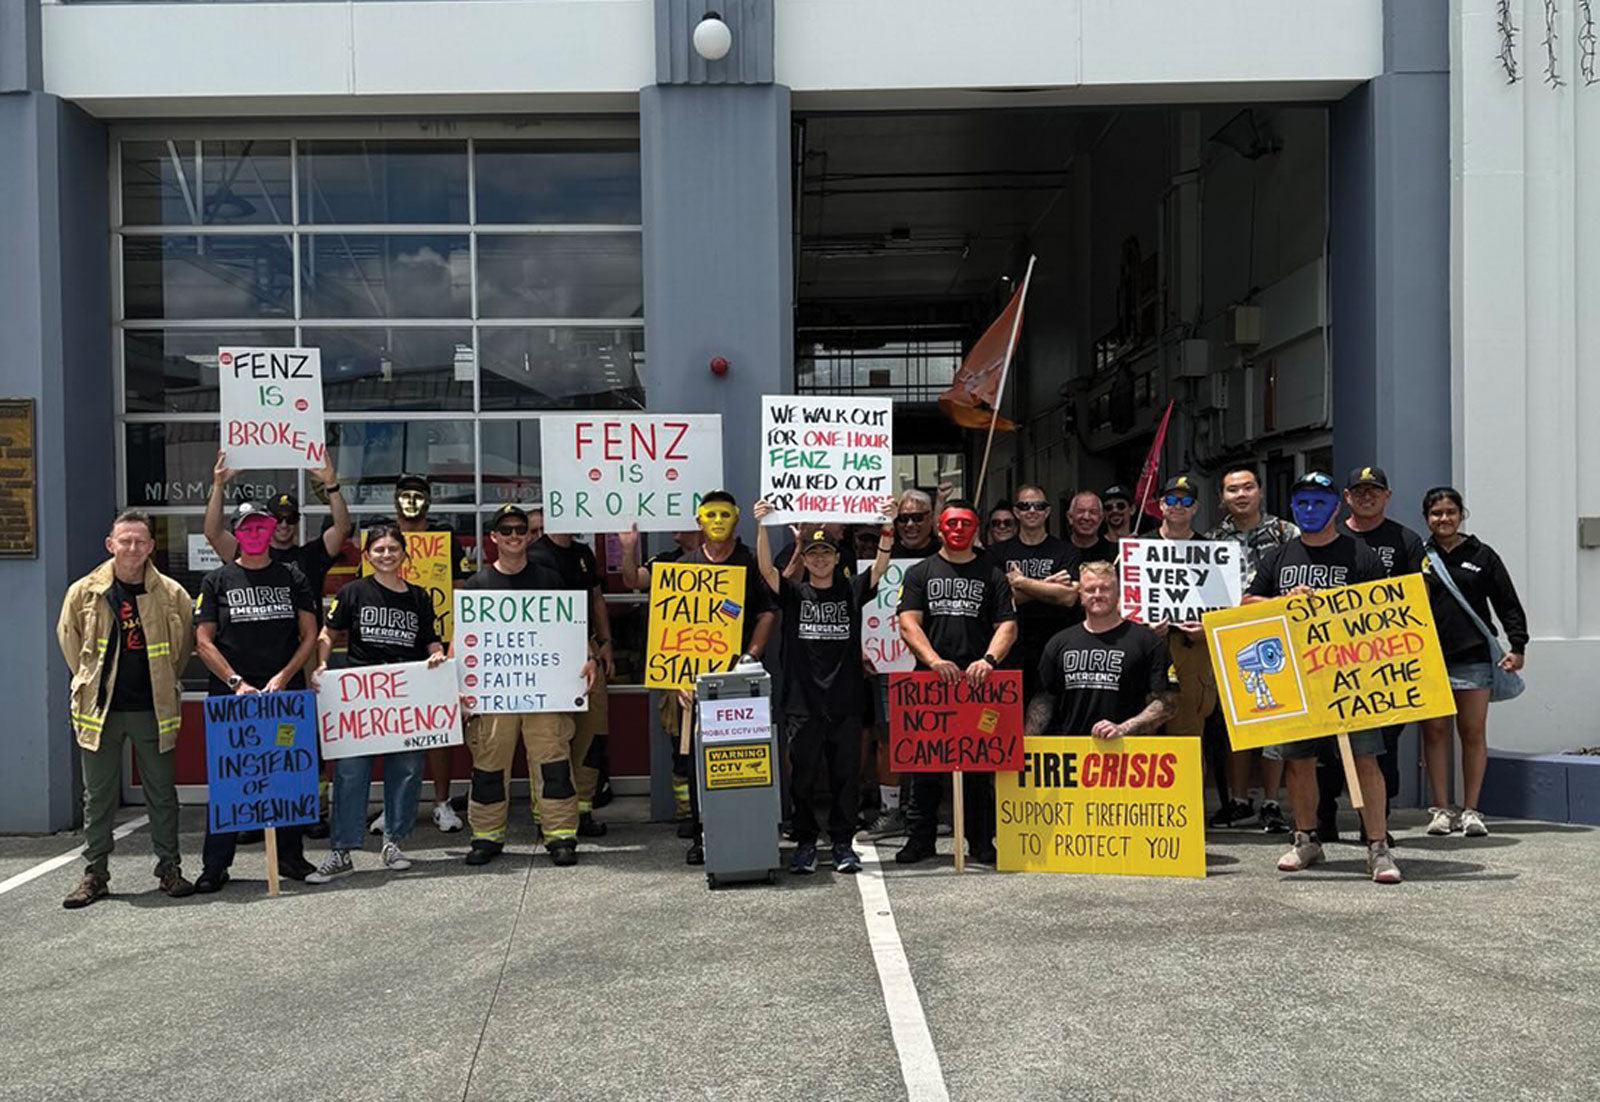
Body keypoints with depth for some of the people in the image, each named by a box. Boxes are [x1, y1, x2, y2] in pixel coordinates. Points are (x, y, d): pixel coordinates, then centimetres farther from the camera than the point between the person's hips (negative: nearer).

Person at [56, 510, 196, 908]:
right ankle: (95, 874, 17)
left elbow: (183, 644, 14)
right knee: (98, 796, 7)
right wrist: (91, 682, 12)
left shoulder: (171, 594, -1)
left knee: (161, 792, 7)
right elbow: (68, 638, 13)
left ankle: (169, 868, 17)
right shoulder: (84, 592, -2)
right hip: (100, 708, 0)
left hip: (152, 709, 0)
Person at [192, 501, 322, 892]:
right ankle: (215, 866, 7)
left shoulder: (292, 577, 10)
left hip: (286, 691, 1)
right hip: (231, 693, -1)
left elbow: (309, 634, 6)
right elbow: (204, 641, 1)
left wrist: (284, 676, -8)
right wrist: (236, 683, -11)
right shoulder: (218, 581, 7)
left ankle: (291, 857, 16)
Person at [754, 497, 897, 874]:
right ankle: (805, 844, 16)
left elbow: (880, 567, -6)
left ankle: (843, 844, 17)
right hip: (802, 702, 0)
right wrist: (762, 526, -23)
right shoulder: (793, 594, 5)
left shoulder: (851, 591, 7)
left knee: (846, 775, 6)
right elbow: (766, 568, -9)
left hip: (845, 701, 1)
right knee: (802, 776, 4)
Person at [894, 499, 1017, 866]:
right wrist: (934, 660, -16)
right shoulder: (920, 573, 11)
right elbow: (908, 624, 0)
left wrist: (989, 660, -14)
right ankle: (920, 838, 11)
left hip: (979, 682, 0)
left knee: (980, 763, 2)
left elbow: (1007, 626, 4)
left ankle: (982, 842, 11)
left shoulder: (992, 574, 12)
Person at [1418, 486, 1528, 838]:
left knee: (1473, 733, 2)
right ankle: (1440, 809, 8)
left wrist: (1517, 646, 1)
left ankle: (1471, 810, 9)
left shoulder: (1482, 555, 9)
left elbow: (1508, 604, 10)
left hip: (1473, 656, 0)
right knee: (1434, 732, 1)